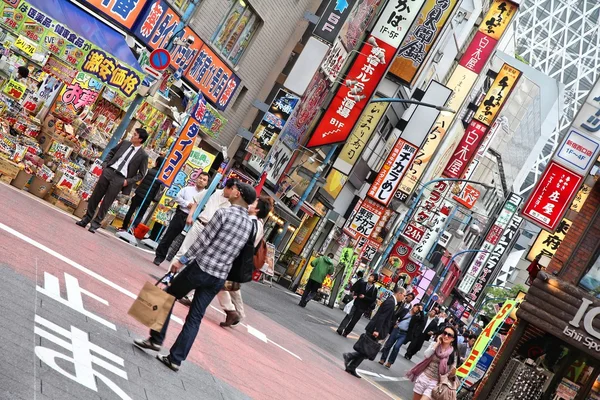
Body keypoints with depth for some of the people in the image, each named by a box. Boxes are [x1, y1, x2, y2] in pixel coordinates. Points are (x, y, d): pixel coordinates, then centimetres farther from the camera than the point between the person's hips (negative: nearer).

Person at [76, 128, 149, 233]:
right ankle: (86, 219, 20)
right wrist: (105, 164, 10)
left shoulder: (143, 156, -4)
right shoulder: (125, 143, 10)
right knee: (95, 197, 7)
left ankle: (95, 224, 9)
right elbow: (112, 152, 23)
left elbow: (141, 174, 0)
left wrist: (128, 181, -9)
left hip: (120, 179, -4)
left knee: (106, 203, -2)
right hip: (108, 171, 4)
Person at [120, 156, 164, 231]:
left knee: (131, 210, 14)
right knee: (140, 215, 11)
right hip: (147, 198, 1)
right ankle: (133, 228, -5)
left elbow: (142, 182, -2)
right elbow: (157, 190, -1)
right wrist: (152, 199, 8)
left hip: (139, 194, -1)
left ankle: (124, 227, 19)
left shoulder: (150, 171, -6)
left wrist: (135, 192, 7)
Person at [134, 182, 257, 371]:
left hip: (200, 267, -5)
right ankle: (176, 359, 7)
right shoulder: (250, 225, 7)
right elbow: (238, 253, 12)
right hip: (219, 278, 5)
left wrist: (183, 260, -6)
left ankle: (156, 339, 19)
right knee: (195, 318, 9)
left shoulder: (224, 213, -11)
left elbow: (203, 240, -12)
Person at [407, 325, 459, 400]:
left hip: (435, 382, -2)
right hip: (424, 376, 2)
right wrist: (437, 343, -15)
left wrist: (453, 371, -22)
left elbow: (452, 370, 1)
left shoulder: (453, 352, -5)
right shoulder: (434, 344, -2)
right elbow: (426, 355, -19)